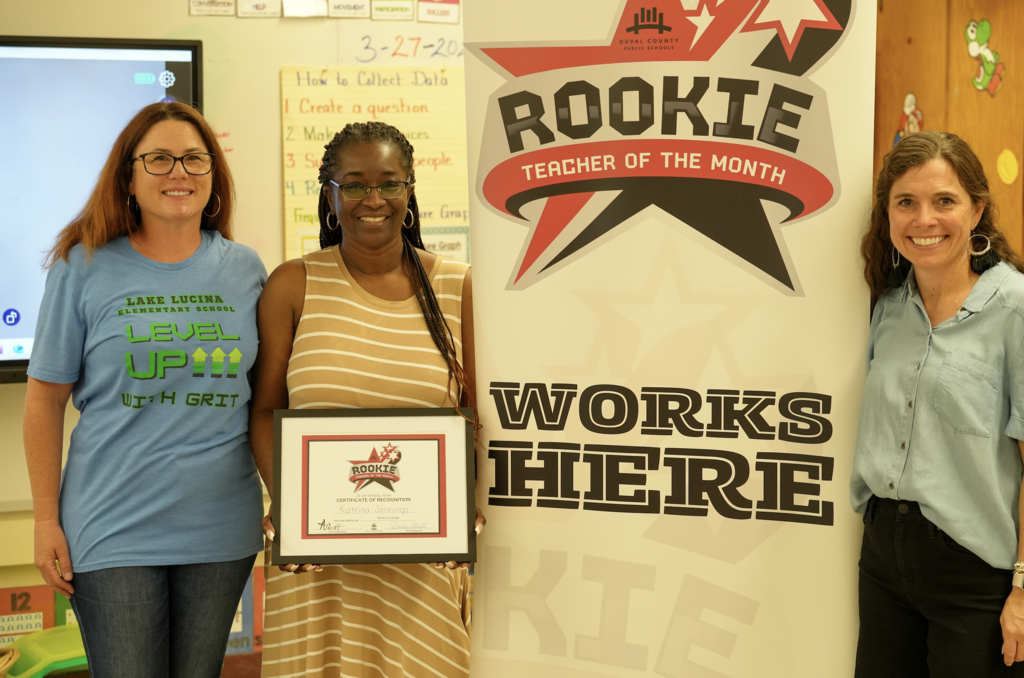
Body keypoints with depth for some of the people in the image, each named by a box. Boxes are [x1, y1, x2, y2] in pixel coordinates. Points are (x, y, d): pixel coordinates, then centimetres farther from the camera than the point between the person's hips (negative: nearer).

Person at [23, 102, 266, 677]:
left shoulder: (245, 270, 4)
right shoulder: (85, 267, -3)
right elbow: (46, 398, 0)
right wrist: (47, 521, -2)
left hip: (222, 528, 3)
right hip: (113, 531, -2)